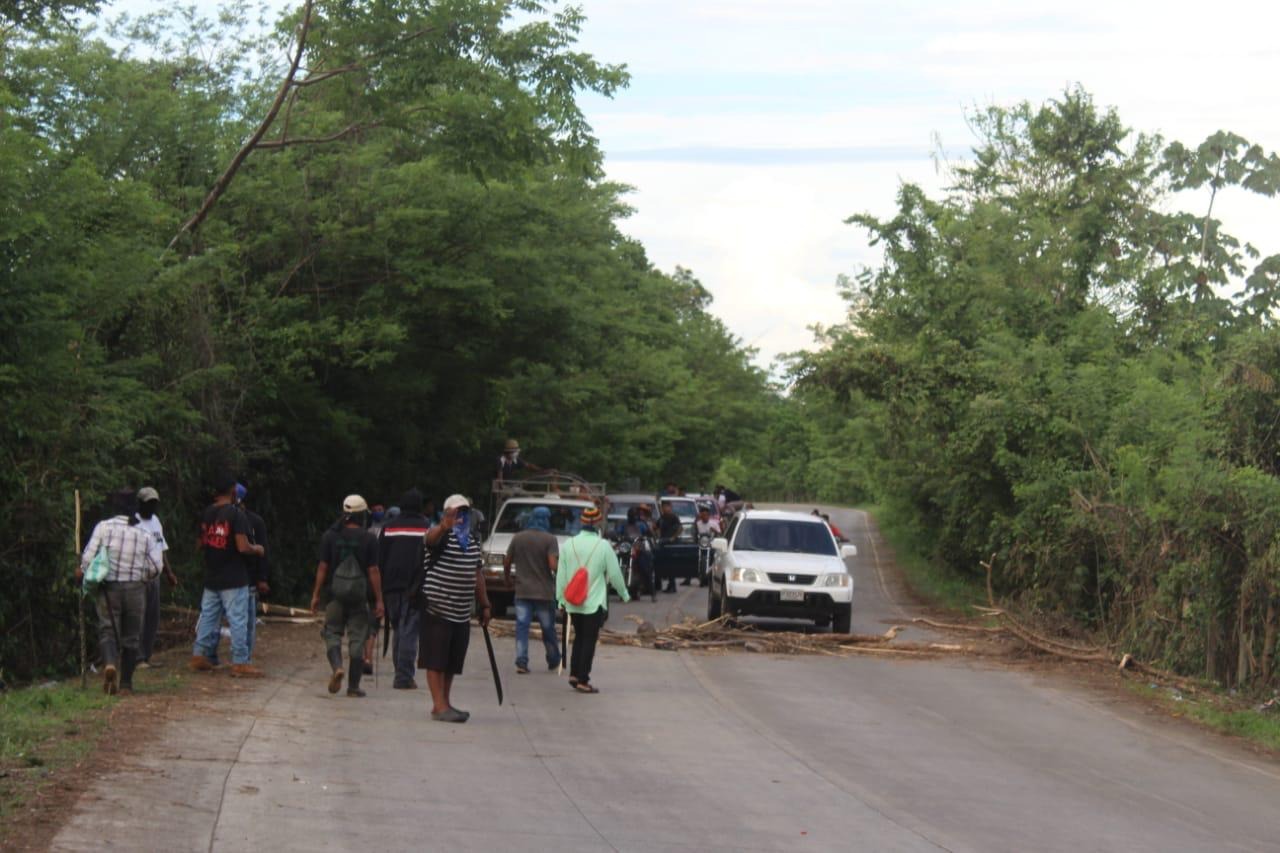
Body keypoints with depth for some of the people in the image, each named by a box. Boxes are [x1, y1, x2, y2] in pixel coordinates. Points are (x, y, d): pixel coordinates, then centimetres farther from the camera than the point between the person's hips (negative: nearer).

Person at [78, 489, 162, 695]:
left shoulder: (103, 527, -5)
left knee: (107, 630, 4)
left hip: (108, 588, -1)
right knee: (131, 637, 10)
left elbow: (88, 557, -9)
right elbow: (156, 566, -2)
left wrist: (81, 572, 11)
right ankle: (125, 683, 10)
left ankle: (110, 663, -26)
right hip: (135, 589, 1)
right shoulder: (144, 533, 1)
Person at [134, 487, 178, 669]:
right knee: (139, 619, -9)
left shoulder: (155, 520, 17)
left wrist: (169, 572, 21)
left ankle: (146, 656, 15)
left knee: (153, 619, 9)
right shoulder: (133, 523, -11)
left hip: (155, 577, 8)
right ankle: (138, 658, -8)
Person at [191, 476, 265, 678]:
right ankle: (240, 663, -2)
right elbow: (243, 547, -21)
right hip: (234, 579, -6)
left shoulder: (206, 513, 7)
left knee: (208, 616, 15)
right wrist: (258, 549, -2)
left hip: (211, 578, 6)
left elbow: (199, 544, 14)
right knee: (238, 620, -2)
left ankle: (200, 656, 16)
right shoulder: (236, 514, -14)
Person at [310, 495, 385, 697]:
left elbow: (322, 567, 1)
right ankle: (353, 686, 6)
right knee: (357, 638, 5)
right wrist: (379, 600, -1)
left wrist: (316, 594, 8)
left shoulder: (330, 537, 0)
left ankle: (336, 667, -17)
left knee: (332, 632, 11)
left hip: (334, 594, 1)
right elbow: (373, 572, -5)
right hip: (359, 595, -1)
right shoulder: (369, 540, -4)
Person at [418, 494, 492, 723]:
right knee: (436, 660, -4)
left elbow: (477, 573, 23)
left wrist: (484, 604, 21)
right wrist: (444, 527, -60)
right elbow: (431, 537, -37)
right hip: (437, 608, -8)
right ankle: (440, 706, -4)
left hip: (462, 612, 8)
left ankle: (445, 703, 21)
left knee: (452, 661, 12)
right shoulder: (442, 535, -10)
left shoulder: (472, 538, 15)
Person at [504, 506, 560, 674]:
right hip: (544, 592, -2)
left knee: (522, 626, 0)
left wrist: (507, 578, 24)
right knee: (548, 628, 11)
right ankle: (553, 660, 24)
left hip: (522, 591, 2)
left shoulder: (518, 538, 3)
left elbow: (507, 562, 8)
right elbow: (553, 565, -17)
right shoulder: (550, 540, -8)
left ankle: (521, 661, -9)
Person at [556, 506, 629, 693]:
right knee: (589, 640, 1)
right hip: (594, 602, -4)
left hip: (573, 602, 4)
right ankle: (583, 680, -2)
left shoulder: (568, 544, -1)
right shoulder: (603, 546, -11)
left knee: (579, 637, 19)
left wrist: (561, 598, 12)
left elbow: (561, 575, 2)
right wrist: (624, 594, 11)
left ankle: (574, 674, 16)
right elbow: (615, 574, -4)